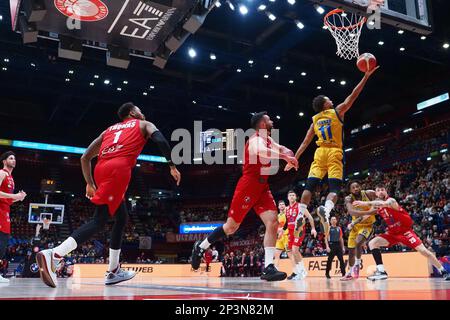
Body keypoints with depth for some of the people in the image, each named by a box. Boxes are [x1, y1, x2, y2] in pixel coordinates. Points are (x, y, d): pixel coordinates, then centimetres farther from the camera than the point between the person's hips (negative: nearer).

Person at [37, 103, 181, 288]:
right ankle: (53, 255, -29)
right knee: (99, 221, -13)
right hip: (119, 168, -6)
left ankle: (113, 272, 17)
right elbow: (160, 140, -1)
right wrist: (172, 166, 1)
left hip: (102, 169, 7)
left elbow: (85, 157, 27)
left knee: (122, 218, 18)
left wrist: (90, 184, 30)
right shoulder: (144, 125, 22)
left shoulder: (109, 129, 35)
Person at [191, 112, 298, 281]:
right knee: (231, 226, 1)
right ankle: (200, 247, 21)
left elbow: (280, 148, 26)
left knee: (273, 223, -10)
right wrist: (285, 157, -38)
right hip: (248, 187, -8)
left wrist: (288, 154, 2)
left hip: (262, 187, 8)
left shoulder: (268, 139, 14)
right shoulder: (256, 139, -15)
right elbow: (261, 151, -38)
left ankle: (268, 268, -13)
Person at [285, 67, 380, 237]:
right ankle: (326, 208, -38)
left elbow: (305, 143, 16)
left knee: (310, 185, 0)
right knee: (334, 187, -10)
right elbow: (353, 96, 3)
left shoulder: (315, 120, 17)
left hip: (320, 153, 3)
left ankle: (301, 215, -11)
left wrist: (294, 159, 20)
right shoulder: (337, 111, 7)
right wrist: (366, 76, 7)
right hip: (334, 153, -3)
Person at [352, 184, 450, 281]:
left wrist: (367, 203, -54)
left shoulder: (391, 200, -19)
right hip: (392, 232, 6)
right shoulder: (377, 205, 3)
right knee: (372, 243, -14)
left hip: (405, 230, -6)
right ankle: (382, 271, -19)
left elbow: (384, 203, -44)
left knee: (423, 250, -12)